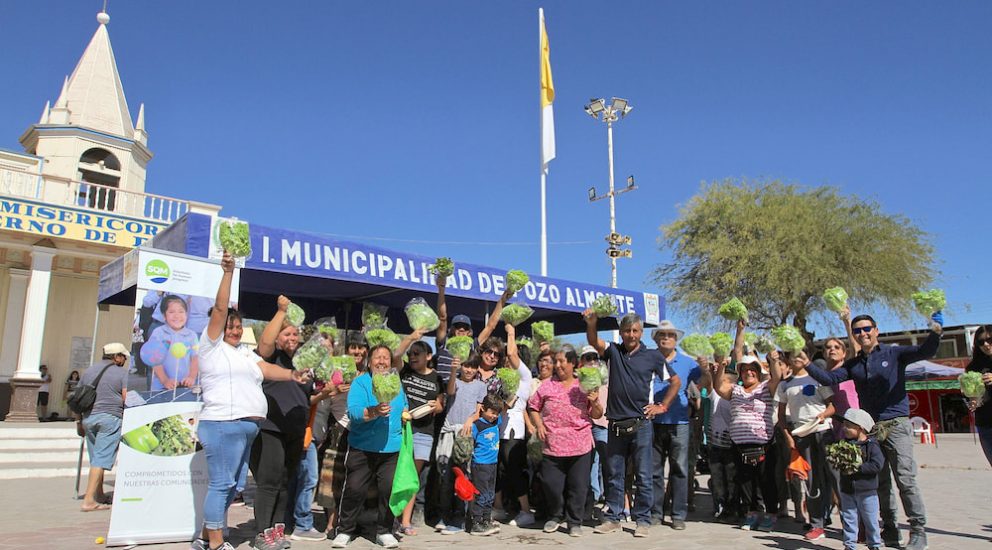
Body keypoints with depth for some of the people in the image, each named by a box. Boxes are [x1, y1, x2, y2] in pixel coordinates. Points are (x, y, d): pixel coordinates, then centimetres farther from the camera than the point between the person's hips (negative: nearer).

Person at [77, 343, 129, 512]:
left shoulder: (89, 371, 16)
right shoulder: (122, 373, -1)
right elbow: (127, 399, -10)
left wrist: (80, 421, 23)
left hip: (88, 417, 6)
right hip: (110, 418, -6)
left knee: (95, 458, 15)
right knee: (102, 459, -5)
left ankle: (100, 496, 23)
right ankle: (88, 500, -9)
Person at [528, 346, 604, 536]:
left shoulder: (585, 386, 5)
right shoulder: (547, 386, 6)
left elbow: (597, 415, 8)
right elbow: (533, 407, 13)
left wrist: (594, 402, -12)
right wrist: (538, 424, -3)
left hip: (580, 446, 0)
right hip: (552, 445, 1)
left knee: (578, 486, 4)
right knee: (551, 485, 4)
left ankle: (574, 522, 21)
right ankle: (555, 517, 29)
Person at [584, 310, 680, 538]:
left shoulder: (652, 356, 1)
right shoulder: (613, 351, 5)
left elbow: (676, 381, 9)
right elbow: (593, 342, -14)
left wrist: (662, 406, 1)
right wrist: (591, 323, -33)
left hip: (641, 424, -2)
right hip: (616, 424, 2)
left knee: (643, 475, 2)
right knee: (614, 474, 10)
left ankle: (643, 520, 13)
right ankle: (613, 518, 20)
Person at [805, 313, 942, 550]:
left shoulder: (894, 353, -1)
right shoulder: (853, 364, 12)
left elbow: (924, 352, -15)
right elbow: (828, 379, 6)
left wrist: (935, 332, -33)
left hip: (896, 425, -5)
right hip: (869, 428, 5)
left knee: (905, 479, -8)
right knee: (880, 482, 9)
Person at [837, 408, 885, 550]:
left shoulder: (871, 445, -11)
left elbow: (877, 465, -21)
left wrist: (857, 468, -24)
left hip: (867, 491, -4)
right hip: (847, 490, 4)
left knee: (870, 520, 7)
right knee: (848, 519, 8)